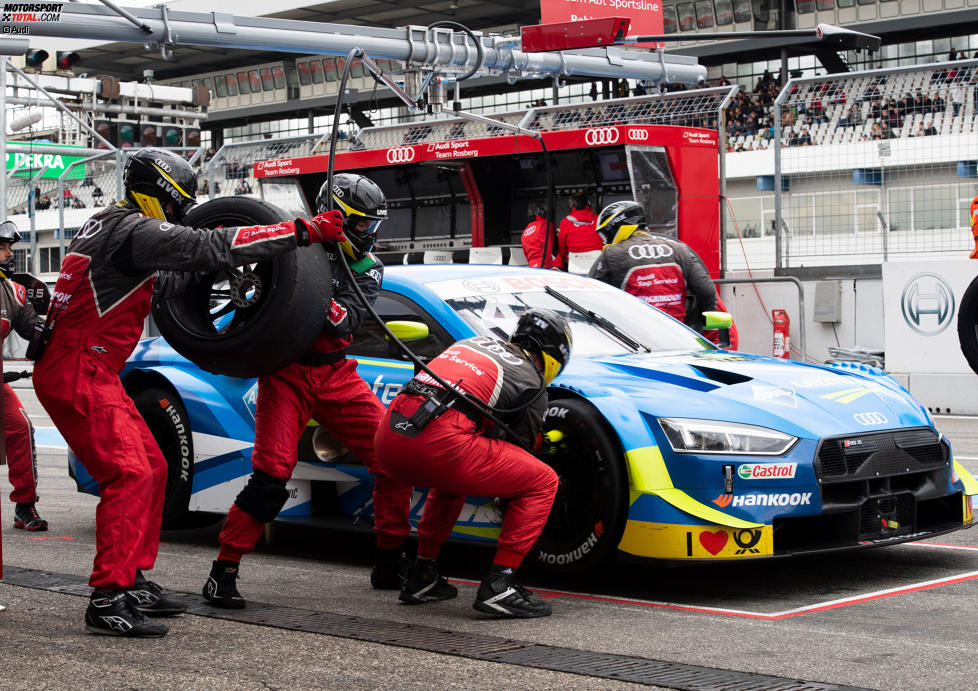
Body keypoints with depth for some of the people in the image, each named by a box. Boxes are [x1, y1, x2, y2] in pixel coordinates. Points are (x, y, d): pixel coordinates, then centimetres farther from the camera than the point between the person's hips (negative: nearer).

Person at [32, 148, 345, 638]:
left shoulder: (108, 225, 18)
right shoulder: (135, 231, -14)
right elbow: (212, 248, -22)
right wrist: (302, 231, -21)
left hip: (92, 372, 11)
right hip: (76, 374, -11)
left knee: (151, 469, 12)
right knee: (130, 474, -17)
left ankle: (132, 581, 18)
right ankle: (108, 601, -20)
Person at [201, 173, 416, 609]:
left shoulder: (367, 268, 4)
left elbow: (346, 321, -12)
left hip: (336, 375, 4)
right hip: (286, 372, -4)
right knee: (271, 473, -17)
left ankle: (391, 564, 14)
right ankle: (223, 572, -6)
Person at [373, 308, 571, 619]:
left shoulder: (474, 343, 30)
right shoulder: (532, 383, 13)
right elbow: (522, 446, 22)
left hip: (388, 433, 7)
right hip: (437, 443, -7)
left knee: (452, 477, 39)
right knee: (542, 482, 7)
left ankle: (421, 576, 33)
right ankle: (498, 585, -2)